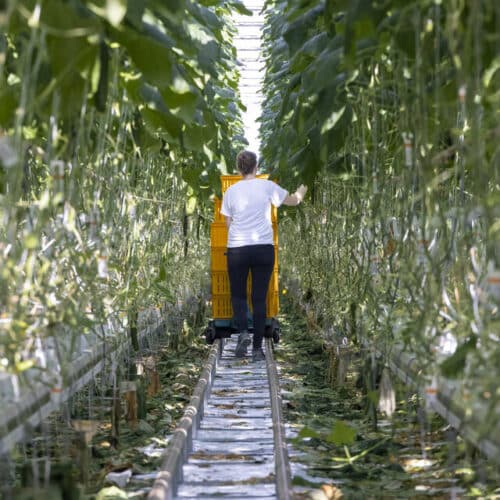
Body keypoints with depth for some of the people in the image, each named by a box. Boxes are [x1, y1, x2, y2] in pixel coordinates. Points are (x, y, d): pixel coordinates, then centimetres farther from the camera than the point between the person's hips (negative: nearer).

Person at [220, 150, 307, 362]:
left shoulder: (231, 191, 1)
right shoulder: (267, 186, -1)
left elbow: (228, 223, 4)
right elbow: (292, 200, 12)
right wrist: (301, 192, 34)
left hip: (237, 249, 0)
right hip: (264, 248, 0)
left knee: (238, 295, 17)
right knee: (259, 298, 6)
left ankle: (243, 332, -8)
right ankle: (257, 348, 5)